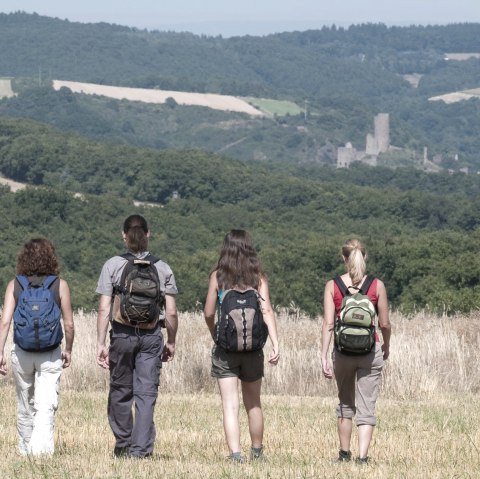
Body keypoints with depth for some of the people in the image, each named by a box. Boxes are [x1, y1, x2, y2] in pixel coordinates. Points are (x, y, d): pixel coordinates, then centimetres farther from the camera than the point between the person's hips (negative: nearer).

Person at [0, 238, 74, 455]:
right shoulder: (60, 285, -4)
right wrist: (68, 349, 13)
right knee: (46, 407, -5)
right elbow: (69, 324, -3)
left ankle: (26, 450, 31)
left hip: (22, 353, 2)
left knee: (25, 405, 18)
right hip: (51, 354, -2)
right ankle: (42, 450, -22)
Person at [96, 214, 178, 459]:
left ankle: (123, 446, 23)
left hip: (122, 335, -1)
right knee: (146, 394, 2)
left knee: (120, 392, 13)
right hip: (151, 336, 1)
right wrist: (171, 342, 14)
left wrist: (101, 343, -4)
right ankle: (141, 449, -5)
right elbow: (171, 312, 1)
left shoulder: (113, 266, -2)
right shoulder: (163, 268, 3)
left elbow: (104, 309, -7)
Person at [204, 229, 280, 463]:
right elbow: (267, 311, -11)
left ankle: (235, 453, -18)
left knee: (230, 406, -4)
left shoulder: (218, 276, -3)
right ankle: (257, 452, 31)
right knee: (253, 404, 18)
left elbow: (208, 313, 0)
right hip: (252, 347, 2)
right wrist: (275, 345, -17)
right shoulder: (258, 277, -1)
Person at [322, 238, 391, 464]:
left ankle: (344, 454, 27)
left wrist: (324, 357, -7)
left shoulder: (332, 286, -2)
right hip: (370, 352, -1)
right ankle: (362, 456, -8)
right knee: (366, 408, 2)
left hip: (343, 351, 1)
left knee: (345, 404, 20)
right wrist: (386, 345, 20)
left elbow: (328, 323, -8)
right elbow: (385, 324, 0)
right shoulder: (377, 286, -3)